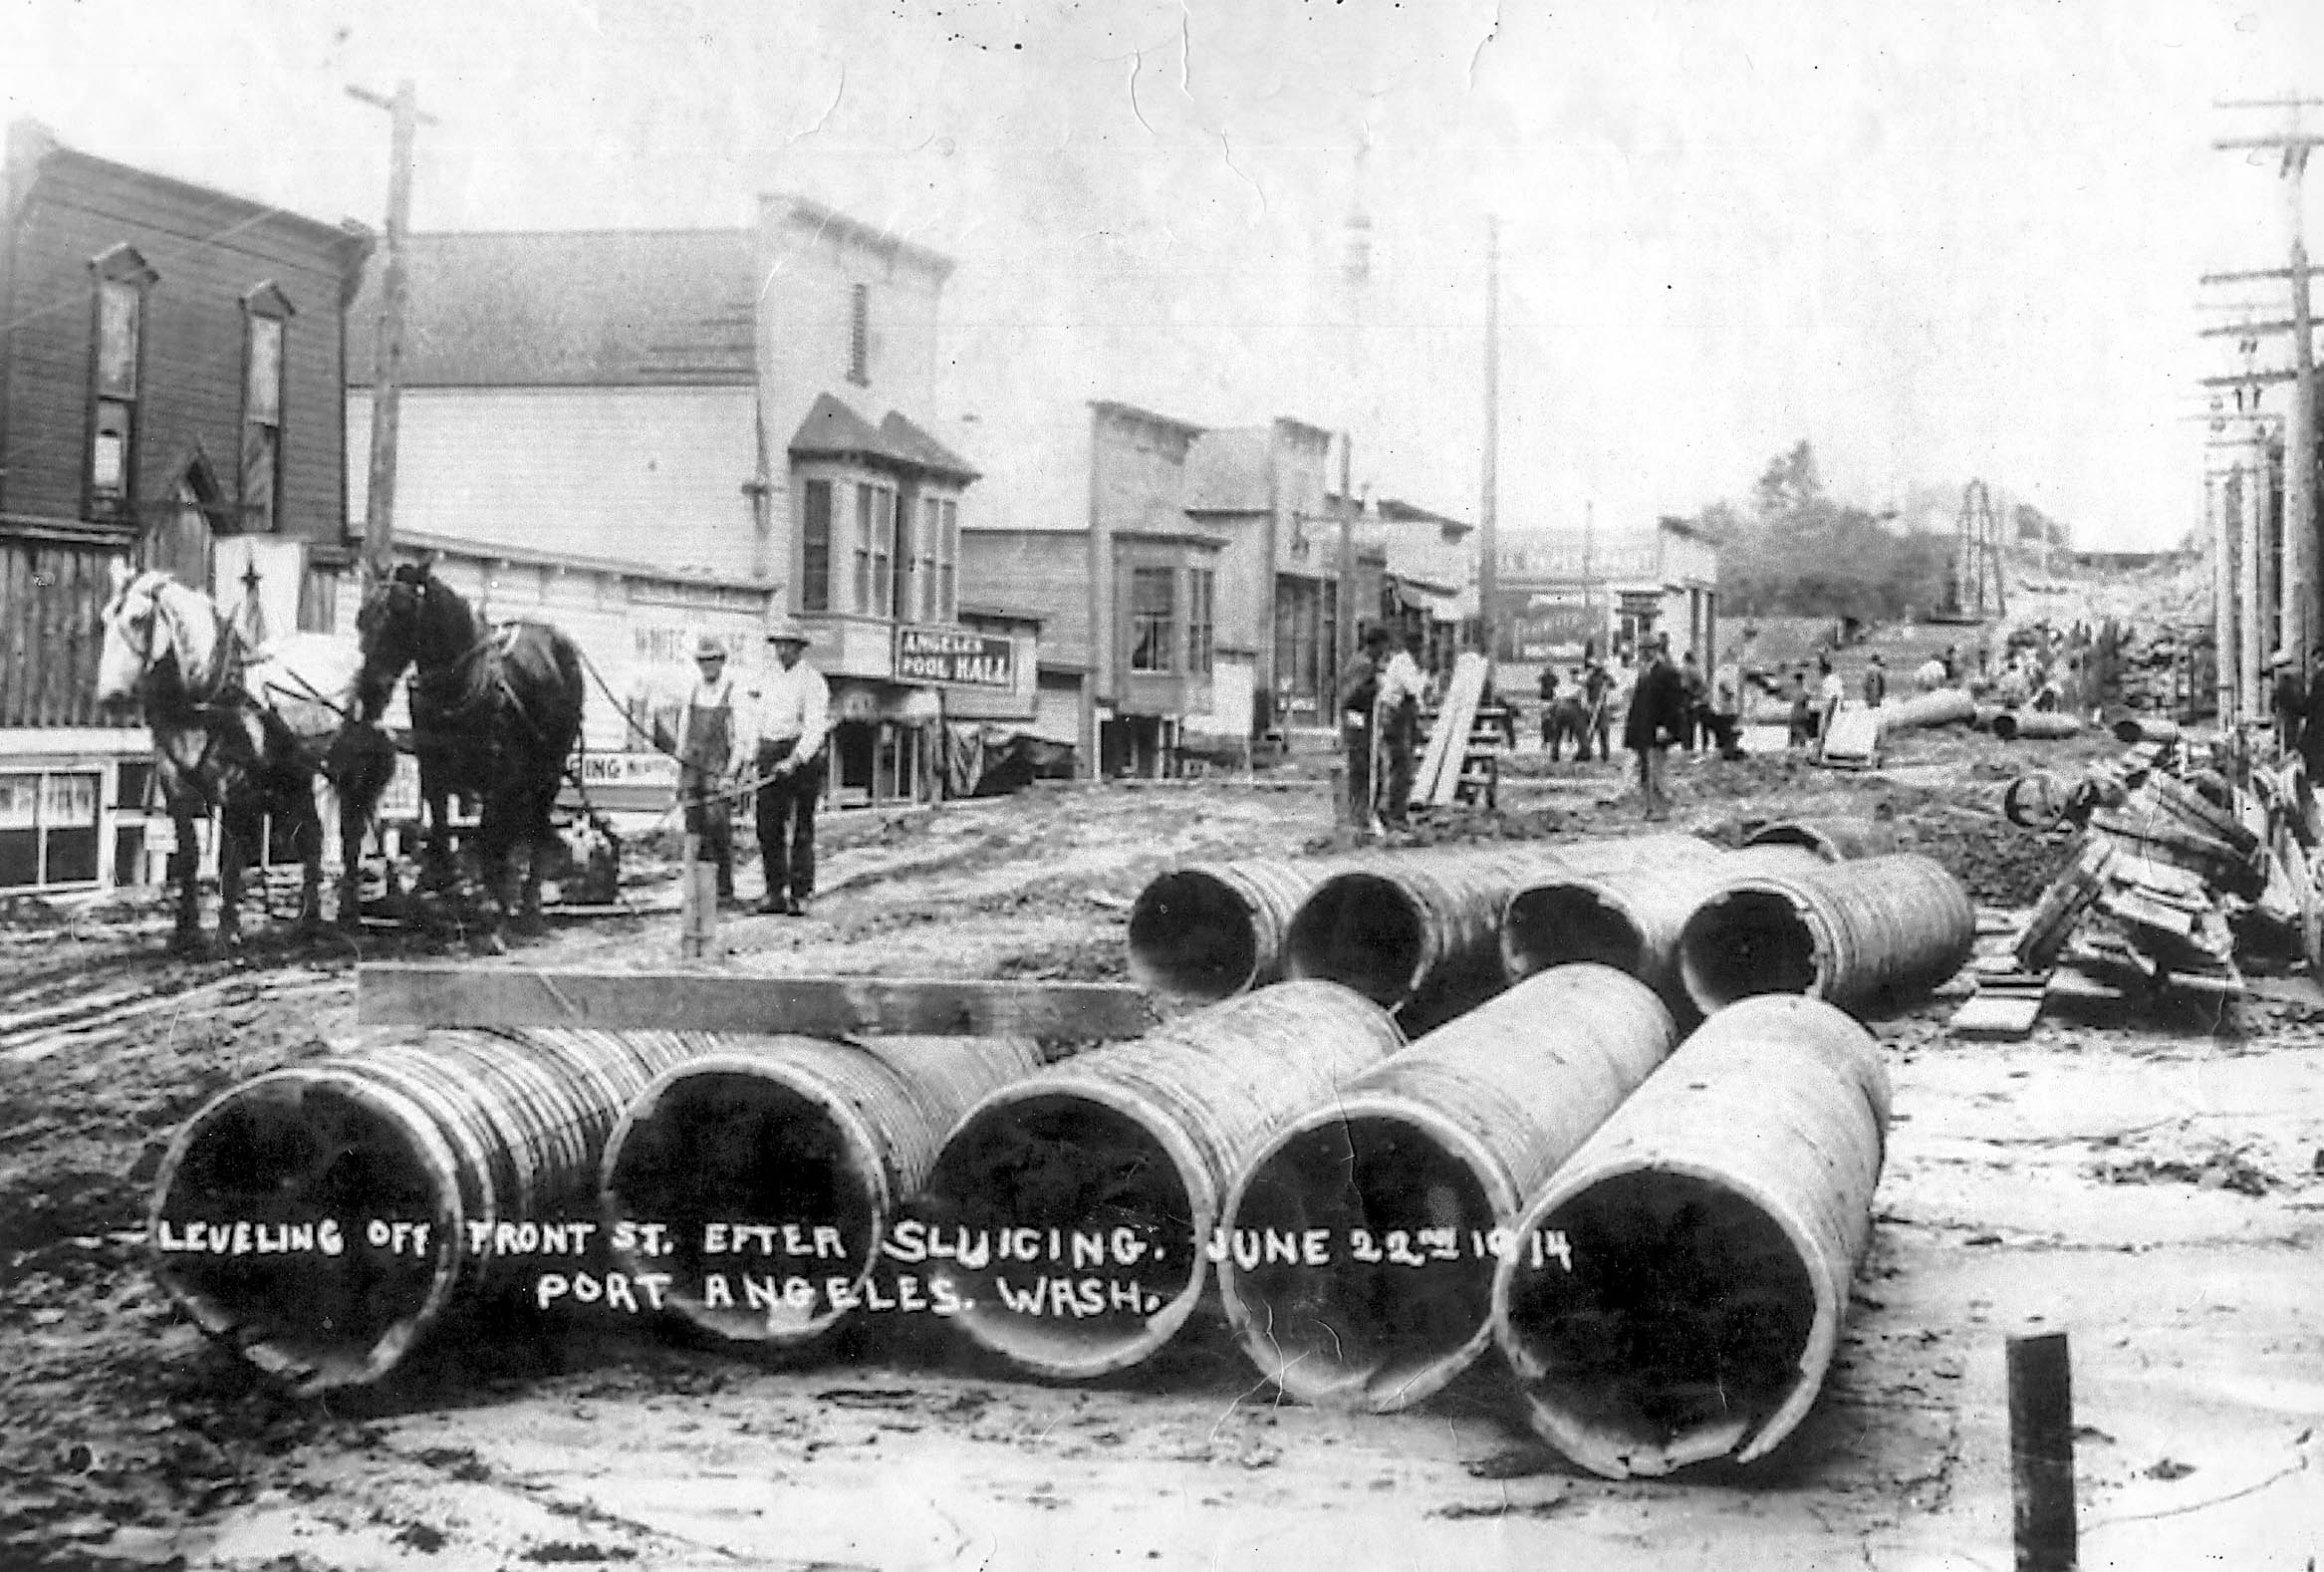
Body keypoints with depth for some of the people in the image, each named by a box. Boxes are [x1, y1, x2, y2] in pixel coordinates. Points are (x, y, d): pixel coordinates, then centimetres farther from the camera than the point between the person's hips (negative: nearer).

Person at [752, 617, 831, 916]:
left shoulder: (813, 681, -6)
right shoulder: (770, 679, 16)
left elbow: (815, 728, -15)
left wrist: (795, 760, -27)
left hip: (802, 756, -6)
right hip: (770, 755, 6)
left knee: (801, 830, -3)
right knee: (768, 828, 1)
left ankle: (801, 896, 0)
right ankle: (775, 894, 6)